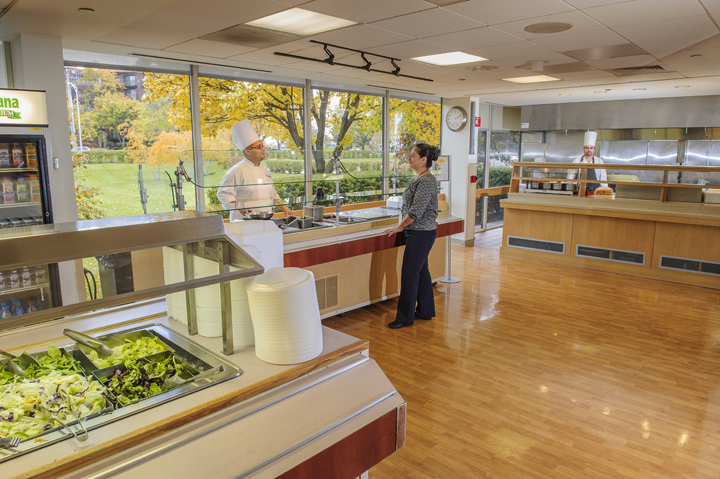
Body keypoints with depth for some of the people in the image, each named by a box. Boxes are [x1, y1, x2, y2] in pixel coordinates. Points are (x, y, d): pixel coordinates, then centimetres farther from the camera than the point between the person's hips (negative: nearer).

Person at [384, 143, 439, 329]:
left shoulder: (427, 181, -19)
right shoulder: (419, 178, 12)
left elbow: (416, 211, -22)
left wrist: (399, 227, -11)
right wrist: (403, 226, 11)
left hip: (421, 234, -10)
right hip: (417, 232, 10)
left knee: (409, 273, -4)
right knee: (421, 271, 15)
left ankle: (405, 317, 6)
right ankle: (426, 311, 27)